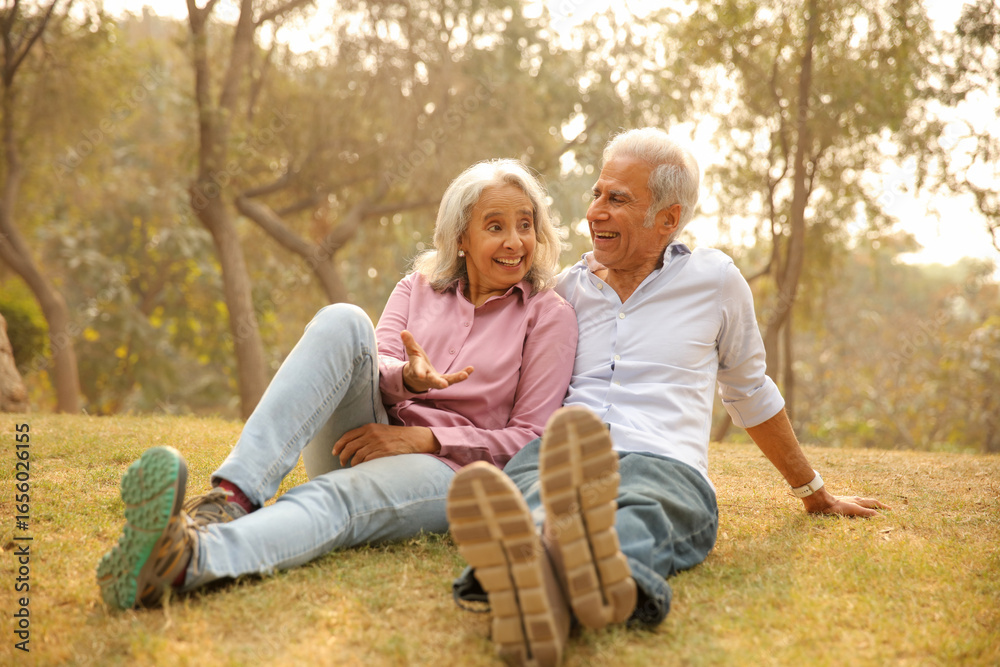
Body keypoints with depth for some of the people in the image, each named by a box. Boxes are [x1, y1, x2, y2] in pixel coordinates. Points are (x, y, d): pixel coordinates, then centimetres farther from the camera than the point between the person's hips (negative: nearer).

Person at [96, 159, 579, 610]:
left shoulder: (549, 316, 8)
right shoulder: (417, 288, 17)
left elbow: (530, 439, 0)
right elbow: (377, 368, 1)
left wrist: (426, 437, -13)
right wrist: (409, 379, -24)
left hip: (450, 470, -3)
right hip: (368, 438, 3)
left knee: (336, 497, -38)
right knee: (344, 321, -26)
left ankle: (187, 560, -67)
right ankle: (229, 498, -43)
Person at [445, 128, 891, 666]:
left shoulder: (714, 281, 18)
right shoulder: (566, 288, 22)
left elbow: (749, 392, 30)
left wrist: (814, 494, 38)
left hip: (666, 465, -1)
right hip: (559, 457, 1)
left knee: (635, 509, -41)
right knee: (528, 495, -39)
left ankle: (608, 575, -74)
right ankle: (527, 571, -73)